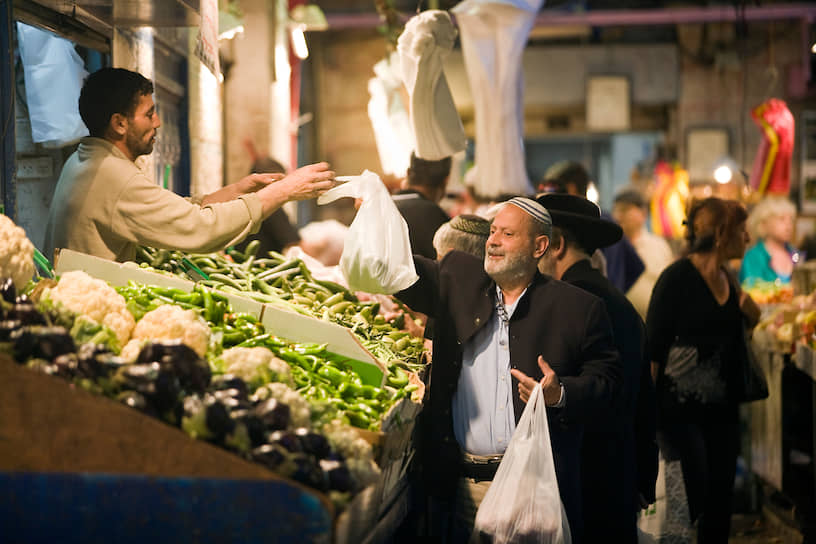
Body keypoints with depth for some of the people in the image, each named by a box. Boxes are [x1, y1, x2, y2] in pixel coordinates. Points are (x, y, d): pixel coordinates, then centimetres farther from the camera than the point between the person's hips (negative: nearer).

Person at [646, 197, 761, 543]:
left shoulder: (729, 279, 10)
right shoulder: (677, 277, -12)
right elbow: (653, 346, -13)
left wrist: (751, 317, 1)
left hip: (721, 408, 7)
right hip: (680, 408, -7)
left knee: (720, 503, 9)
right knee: (690, 499, -9)